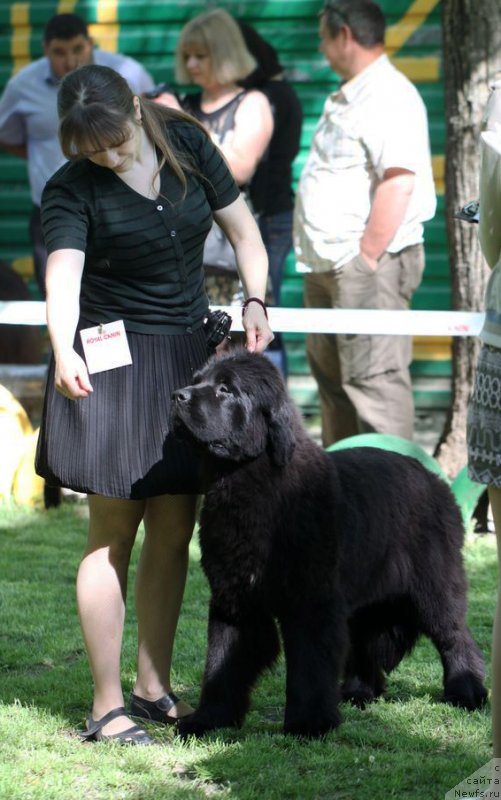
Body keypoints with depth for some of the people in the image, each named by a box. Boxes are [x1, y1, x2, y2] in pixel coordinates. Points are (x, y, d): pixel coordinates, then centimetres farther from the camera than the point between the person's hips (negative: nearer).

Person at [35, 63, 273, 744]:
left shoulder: (186, 144, 0)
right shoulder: (70, 190, -13)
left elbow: (243, 230, 8)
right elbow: (63, 272, -29)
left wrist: (255, 301, -8)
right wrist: (63, 351, -47)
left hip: (189, 355, 5)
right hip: (112, 362, -4)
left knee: (174, 529, 7)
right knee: (114, 532, -6)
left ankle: (154, 687, 19)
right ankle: (106, 707, -1)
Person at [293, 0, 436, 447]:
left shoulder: (389, 96, -14)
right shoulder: (346, 99, 18)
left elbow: (399, 182, -24)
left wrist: (367, 259, -24)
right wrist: (321, 261, 19)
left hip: (367, 264, -11)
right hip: (329, 266, 11)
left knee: (373, 377, -12)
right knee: (330, 374, 17)